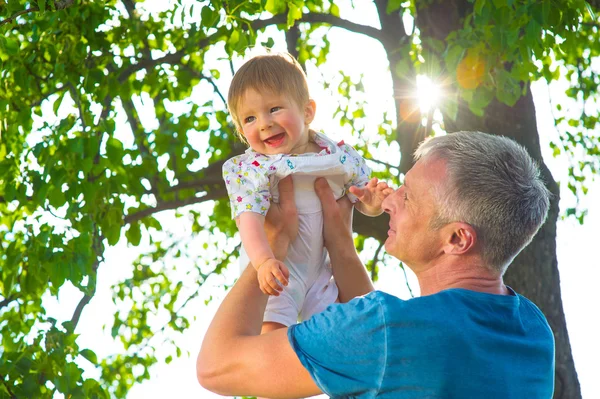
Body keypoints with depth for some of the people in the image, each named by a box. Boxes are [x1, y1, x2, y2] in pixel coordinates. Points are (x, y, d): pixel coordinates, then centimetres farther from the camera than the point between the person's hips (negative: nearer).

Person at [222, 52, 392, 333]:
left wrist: (373, 202, -16)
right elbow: (250, 218, -27)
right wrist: (264, 261, -44)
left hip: (322, 274, 4)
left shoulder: (339, 156, -3)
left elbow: (364, 203, 9)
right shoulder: (250, 169, -12)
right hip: (275, 275, -3)